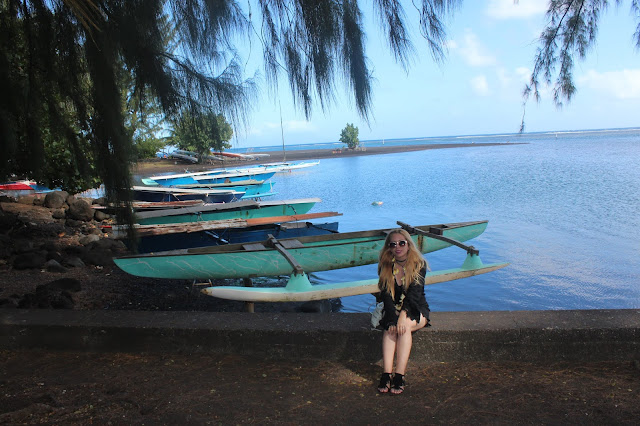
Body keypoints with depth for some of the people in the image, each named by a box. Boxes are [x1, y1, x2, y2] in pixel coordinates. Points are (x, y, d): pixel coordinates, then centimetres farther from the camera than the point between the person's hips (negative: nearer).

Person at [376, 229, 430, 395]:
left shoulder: (419, 265, -7)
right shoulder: (385, 266, -1)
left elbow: (414, 294, -18)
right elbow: (386, 295, -10)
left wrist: (403, 315, -34)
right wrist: (393, 318, -26)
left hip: (416, 311, -1)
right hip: (392, 310, 2)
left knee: (405, 326, -33)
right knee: (390, 327, -31)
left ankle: (399, 376, -36)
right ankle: (386, 374, -38)